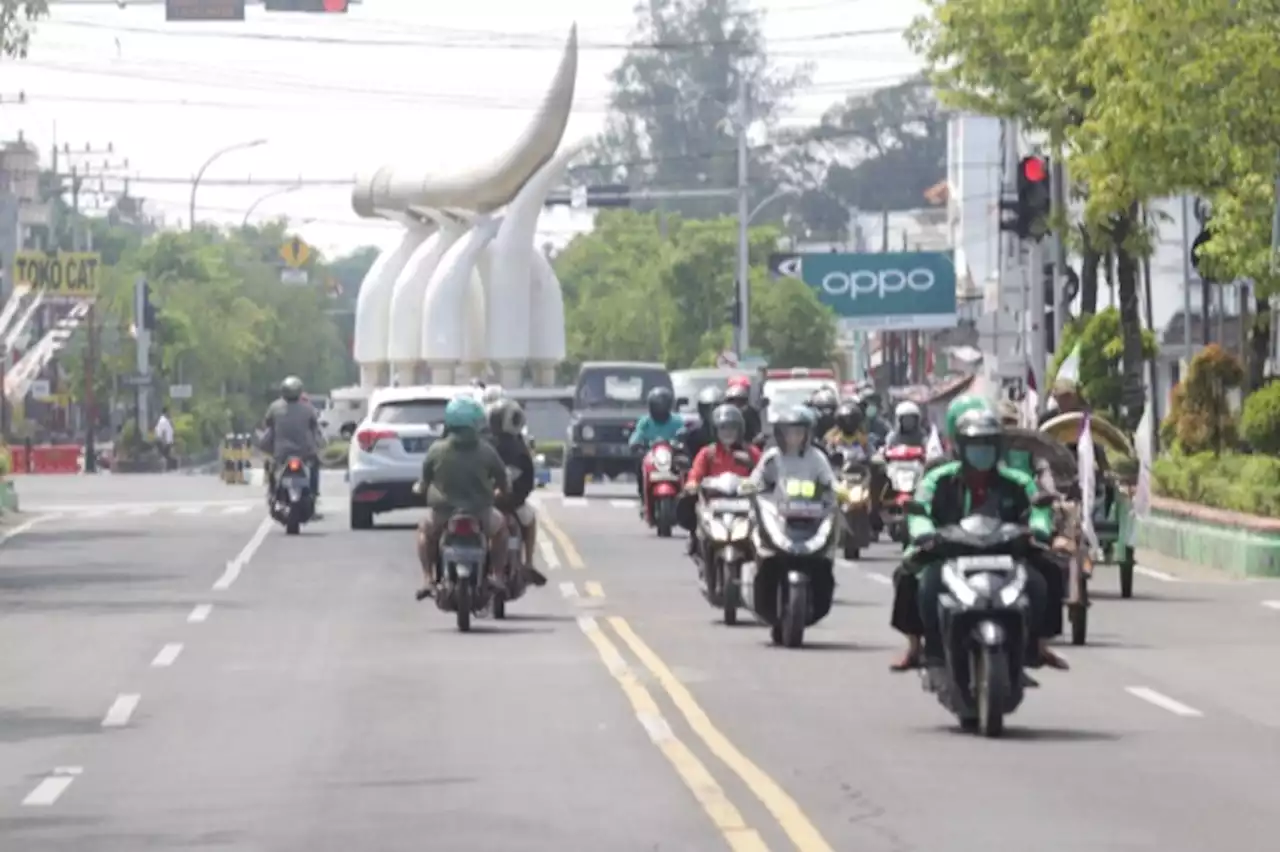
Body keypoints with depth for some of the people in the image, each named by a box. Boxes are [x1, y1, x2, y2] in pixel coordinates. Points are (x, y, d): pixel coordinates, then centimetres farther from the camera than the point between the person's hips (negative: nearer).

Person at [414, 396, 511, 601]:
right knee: (500, 526, 32)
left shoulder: (437, 450, -7)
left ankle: (427, 580, 19)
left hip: (442, 514, 0)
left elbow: (423, 486, 2)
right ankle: (498, 576, 23)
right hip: (479, 514, 0)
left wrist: (421, 488, 25)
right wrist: (500, 493, 24)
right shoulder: (486, 451, -6)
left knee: (425, 530, 33)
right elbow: (504, 487, 1)